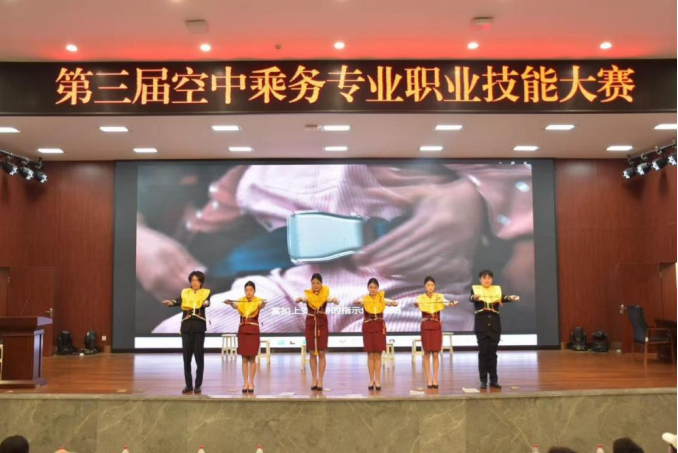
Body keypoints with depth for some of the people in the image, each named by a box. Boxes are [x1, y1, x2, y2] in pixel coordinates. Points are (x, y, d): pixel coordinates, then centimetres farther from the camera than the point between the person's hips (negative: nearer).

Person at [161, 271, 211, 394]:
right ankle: (188, 385, 13)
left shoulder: (206, 292, 6)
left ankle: (198, 385, 6)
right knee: (186, 356, 4)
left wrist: (205, 303, -41)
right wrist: (170, 302, -33)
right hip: (186, 326, 2)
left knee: (199, 356, -2)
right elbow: (179, 301, -10)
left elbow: (207, 302, -15)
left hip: (199, 326, -2)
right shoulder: (185, 292, 11)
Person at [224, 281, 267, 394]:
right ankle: (245, 383, 9)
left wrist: (263, 304, -52)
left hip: (254, 331, -2)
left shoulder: (257, 300, -3)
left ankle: (251, 383, 10)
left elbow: (261, 305, -27)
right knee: (244, 359, 4)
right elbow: (236, 305, -21)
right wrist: (230, 303, -44)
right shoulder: (241, 301, 2)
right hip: (242, 330, 2)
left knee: (252, 358, 2)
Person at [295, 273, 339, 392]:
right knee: (312, 354, 5)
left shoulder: (325, 294, -3)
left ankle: (320, 381, 3)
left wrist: (334, 300, -50)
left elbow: (329, 298, -25)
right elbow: (304, 299, -24)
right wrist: (300, 299, -49)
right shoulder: (308, 294, -1)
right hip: (310, 324, 1)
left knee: (322, 353, -1)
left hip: (322, 323, -1)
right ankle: (314, 380, 14)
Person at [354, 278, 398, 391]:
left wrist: (393, 303, -41)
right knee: (370, 355, 4)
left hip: (379, 327, 0)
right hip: (368, 327, 0)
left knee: (378, 355, 2)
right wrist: (357, 302, -46)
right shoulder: (365, 298, -1)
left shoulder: (381, 298, 2)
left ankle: (378, 380, 6)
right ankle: (371, 380, 12)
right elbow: (359, 301, -23)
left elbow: (388, 302, -18)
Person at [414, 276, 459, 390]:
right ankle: (429, 379, 6)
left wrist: (451, 304, -41)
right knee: (427, 353, 1)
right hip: (426, 326, -1)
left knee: (436, 354, 1)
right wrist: (416, 304, -46)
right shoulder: (421, 298, 1)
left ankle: (435, 379, 8)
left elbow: (445, 302, -18)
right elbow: (418, 302, -22)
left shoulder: (439, 297, 3)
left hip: (437, 326, 1)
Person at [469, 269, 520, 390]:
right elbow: (471, 298, -19)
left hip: (495, 325, 2)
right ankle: (483, 380, 7)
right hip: (481, 325, -2)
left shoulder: (497, 290, 9)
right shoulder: (476, 289, 3)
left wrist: (511, 298, -35)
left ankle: (494, 380, 12)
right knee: (483, 352, 0)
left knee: (492, 352, 5)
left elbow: (503, 298, -12)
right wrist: (475, 297, -44)